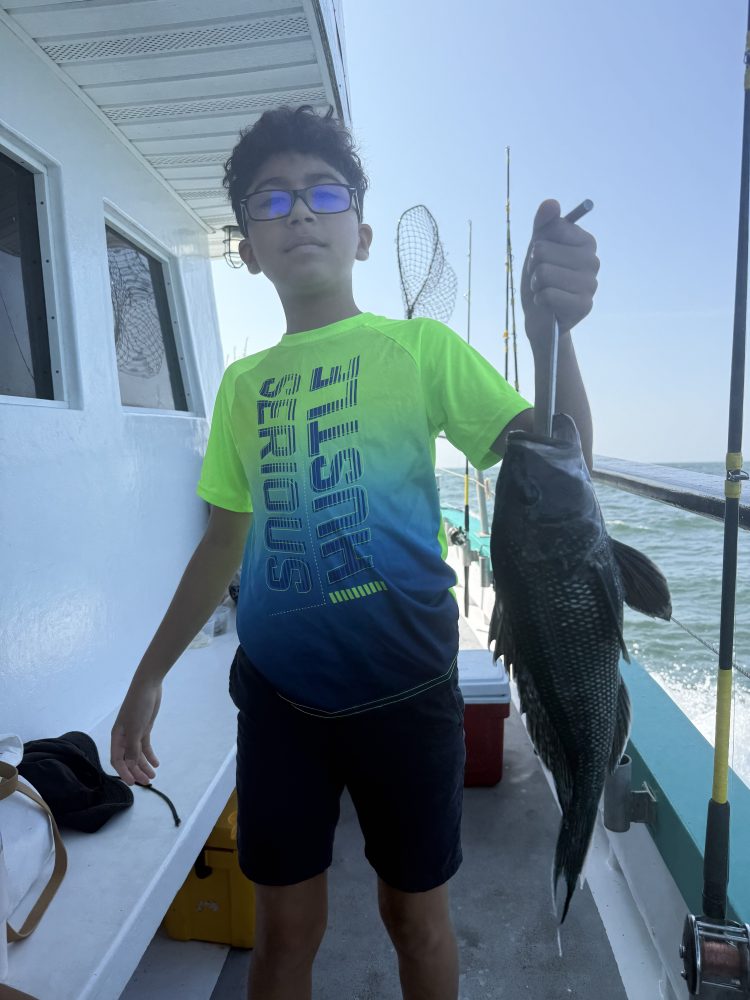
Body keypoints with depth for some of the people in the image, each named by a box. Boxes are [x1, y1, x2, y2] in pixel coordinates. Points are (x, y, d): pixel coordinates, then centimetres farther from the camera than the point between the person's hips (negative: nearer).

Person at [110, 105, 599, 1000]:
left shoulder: (419, 348, -5)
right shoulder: (242, 383, 6)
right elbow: (225, 541, 11)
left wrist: (551, 331, -33)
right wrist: (149, 674, 10)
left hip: (404, 692, -2)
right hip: (277, 693, 3)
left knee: (415, 915, 19)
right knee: (283, 927, 18)